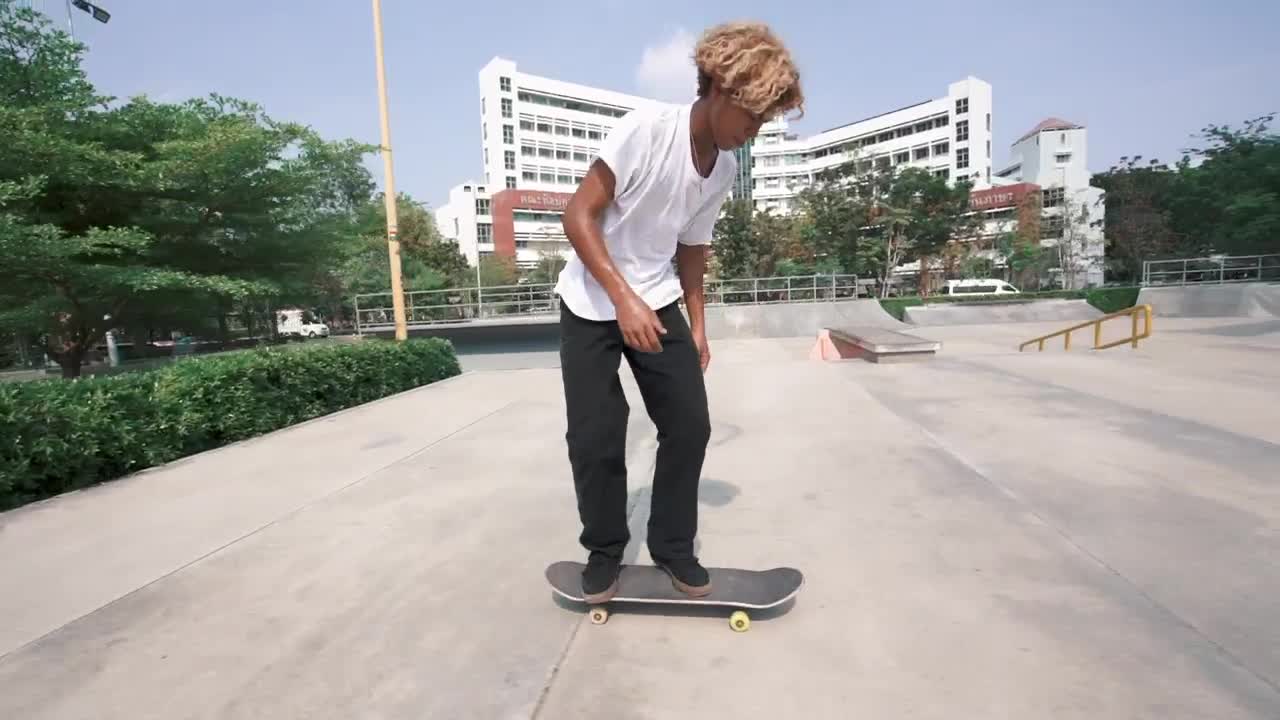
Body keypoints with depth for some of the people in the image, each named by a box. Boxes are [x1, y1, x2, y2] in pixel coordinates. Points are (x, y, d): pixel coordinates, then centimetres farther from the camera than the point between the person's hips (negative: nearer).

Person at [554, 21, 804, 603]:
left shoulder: (725, 170, -1)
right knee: (594, 436, -7)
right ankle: (604, 552, 17)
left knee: (690, 425, -3)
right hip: (592, 303, -5)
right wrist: (623, 297, -27)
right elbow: (578, 215, -20)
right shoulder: (645, 128, -21)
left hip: (657, 303, 5)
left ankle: (673, 547, 18)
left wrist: (697, 324, 12)